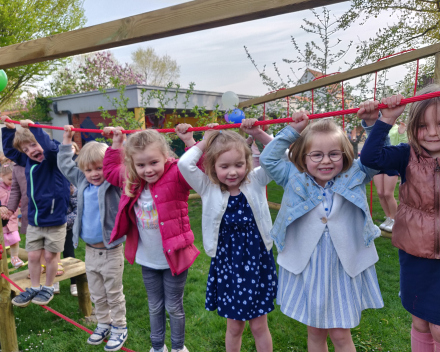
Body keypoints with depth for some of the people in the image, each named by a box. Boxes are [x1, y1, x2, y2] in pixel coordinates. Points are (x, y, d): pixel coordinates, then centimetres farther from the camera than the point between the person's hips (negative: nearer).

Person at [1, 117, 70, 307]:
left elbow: (50, 147, -37)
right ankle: (34, 288, 31)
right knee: (33, 256, 13)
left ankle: (48, 288, 29)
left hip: (54, 220, -6)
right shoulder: (28, 161, 5)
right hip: (34, 221, 6)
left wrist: (33, 126, -34)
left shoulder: (54, 157, -14)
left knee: (50, 256, 9)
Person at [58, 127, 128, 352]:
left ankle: (119, 328, 27)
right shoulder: (83, 182, 4)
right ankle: (104, 324, 38)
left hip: (111, 251, -6)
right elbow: (65, 165, 16)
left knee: (114, 294, 10)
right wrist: (67, 140, 16)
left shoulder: (115, 184, -12)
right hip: (90, 250, 6)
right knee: (97, 295, 20)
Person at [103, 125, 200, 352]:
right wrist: (116, 143, 7)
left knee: (174, 307, 14)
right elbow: (110, 169, 14)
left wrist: (189, 141, -41)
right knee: (155, 307, 22)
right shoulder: (132, 181, -2)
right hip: (147, 260, 5)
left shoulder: (175, 177, -19)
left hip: (174, 257, -5)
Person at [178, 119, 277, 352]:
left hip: (258, 263, 0)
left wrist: (258, 134, -19)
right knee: (234, 326, 17)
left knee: (259, 326, 16)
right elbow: (184, 164, -19)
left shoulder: (256, 182, -6)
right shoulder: (209, 190, -7)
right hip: (226, 265, 0)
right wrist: (206, 141, -11)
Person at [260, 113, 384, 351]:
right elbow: (267, 158, -6)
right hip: (306, 268, 1)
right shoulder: (295, 180, -5)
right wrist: (293, 130, -9)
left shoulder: (355, 176, -4)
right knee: (315, 331, 18)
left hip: (344, 268, 0)